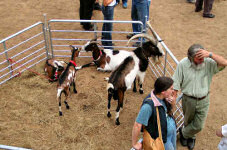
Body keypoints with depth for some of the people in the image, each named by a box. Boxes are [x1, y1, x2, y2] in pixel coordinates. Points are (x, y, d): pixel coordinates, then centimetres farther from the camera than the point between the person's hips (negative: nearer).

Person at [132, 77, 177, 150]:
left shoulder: (163, 98, -11)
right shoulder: (149, 105, -35)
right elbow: (137, 125, -29)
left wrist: (172, 102, -4)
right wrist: (134, 144, -20)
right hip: (163, 139, -8)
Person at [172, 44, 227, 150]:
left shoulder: (208, 63, -15)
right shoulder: (183, 64, -17)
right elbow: (176, 82, -10)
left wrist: (210, 54, -39)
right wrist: (174, 97, -8)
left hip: (203, 101, 1)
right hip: (188, 100, -1)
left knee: (199, 126, 12)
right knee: (188, 121, 23)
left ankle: (184, 133, 44)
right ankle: (191, 137, 55)